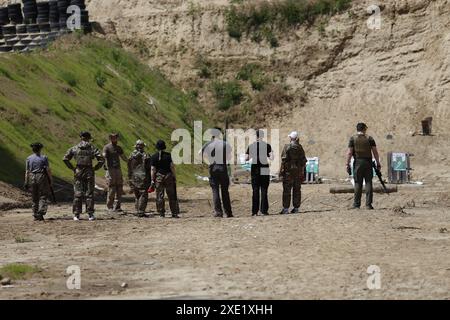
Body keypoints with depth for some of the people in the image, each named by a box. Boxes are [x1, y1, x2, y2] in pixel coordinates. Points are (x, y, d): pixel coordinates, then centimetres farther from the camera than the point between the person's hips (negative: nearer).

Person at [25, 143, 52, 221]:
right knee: (43, 197, 2)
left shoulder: (29, 159, 4)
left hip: (32, 178, 3)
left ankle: (35, 216, 11)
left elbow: (27, 171, 2)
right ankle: (40, 213, -14)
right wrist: (50, 179, 1)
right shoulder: (44, 158, -4)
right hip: (42, 178, -3)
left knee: (35, 198, 11)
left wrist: (26, 182, 4)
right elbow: (48, 170, -7)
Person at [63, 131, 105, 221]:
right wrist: (95, 168, 1)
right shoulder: (92, 148, -1)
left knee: (77, 194, 4)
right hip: (89, 173, -1)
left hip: (78, 172, 1)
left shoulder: (74, 148, 3)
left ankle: (76, 215, 3)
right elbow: (101, 160, -8)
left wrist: (72, 168, 6)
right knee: (89, 194, 4)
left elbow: (65, 159, 1)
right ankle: (90, 214, 3)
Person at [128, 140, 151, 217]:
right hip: (143, 178, -5)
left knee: (137, 196, 14)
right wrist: (150, 180, -1)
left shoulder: (131, 156, 6)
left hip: (134, 178, 5)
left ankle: (137, 211, 13)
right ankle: (141, 212, -12)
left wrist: (129, 179, 17)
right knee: (143, 195, -4)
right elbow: (149, 169, -7)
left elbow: (129, 169, 10)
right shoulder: (145, 156, -7)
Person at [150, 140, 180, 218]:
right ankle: (174, 213, 5)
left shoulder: (154, 157, -2)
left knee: (160, 196, 5)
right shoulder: (168, 155, -3)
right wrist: (175, 177, 1)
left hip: (158, 177, 0)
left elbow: (153, 170, -4)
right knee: (171, 195, 6)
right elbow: (172, 167, -5)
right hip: (168, 176, 0)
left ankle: (161, 213, 4)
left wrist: (152, 180, 0)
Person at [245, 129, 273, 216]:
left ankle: (255, 211, 2)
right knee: (264, 191, 4)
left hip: (254, 170, 1)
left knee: (255, 191, 6)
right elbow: (272, 158, -11)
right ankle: (264, 210, 1)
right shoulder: (267, 146, -4)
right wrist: (268, 156, 10)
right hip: (265, 170, -1)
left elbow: (246, 159, -1)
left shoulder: (251, 146, 1)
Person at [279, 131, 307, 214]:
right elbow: (303, 161, 7)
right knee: (297, 190, 8)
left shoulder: (287, 147, -7)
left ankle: (286, 208, -6)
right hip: (298, 172, 4)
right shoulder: (300, 148, 6)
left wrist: (281, 172, -7)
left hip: (289, 171, -4)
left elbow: (284, 160, -10)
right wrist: (303, 173, 14)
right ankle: (296, 208, 8)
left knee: (287, 190, -3)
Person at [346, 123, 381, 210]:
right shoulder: (369, 138, 4)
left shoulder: (353, 139, 2)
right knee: (368, 183, 2)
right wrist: (378, 163, 6)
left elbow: (349, 152, -4)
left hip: (358, 162, 0)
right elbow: (375, 152, 1)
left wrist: (347, 164, -1)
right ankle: (368, 204, -1)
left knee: (358, 183, 2)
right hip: (368, 162, 0)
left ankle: (356, 204, 1)